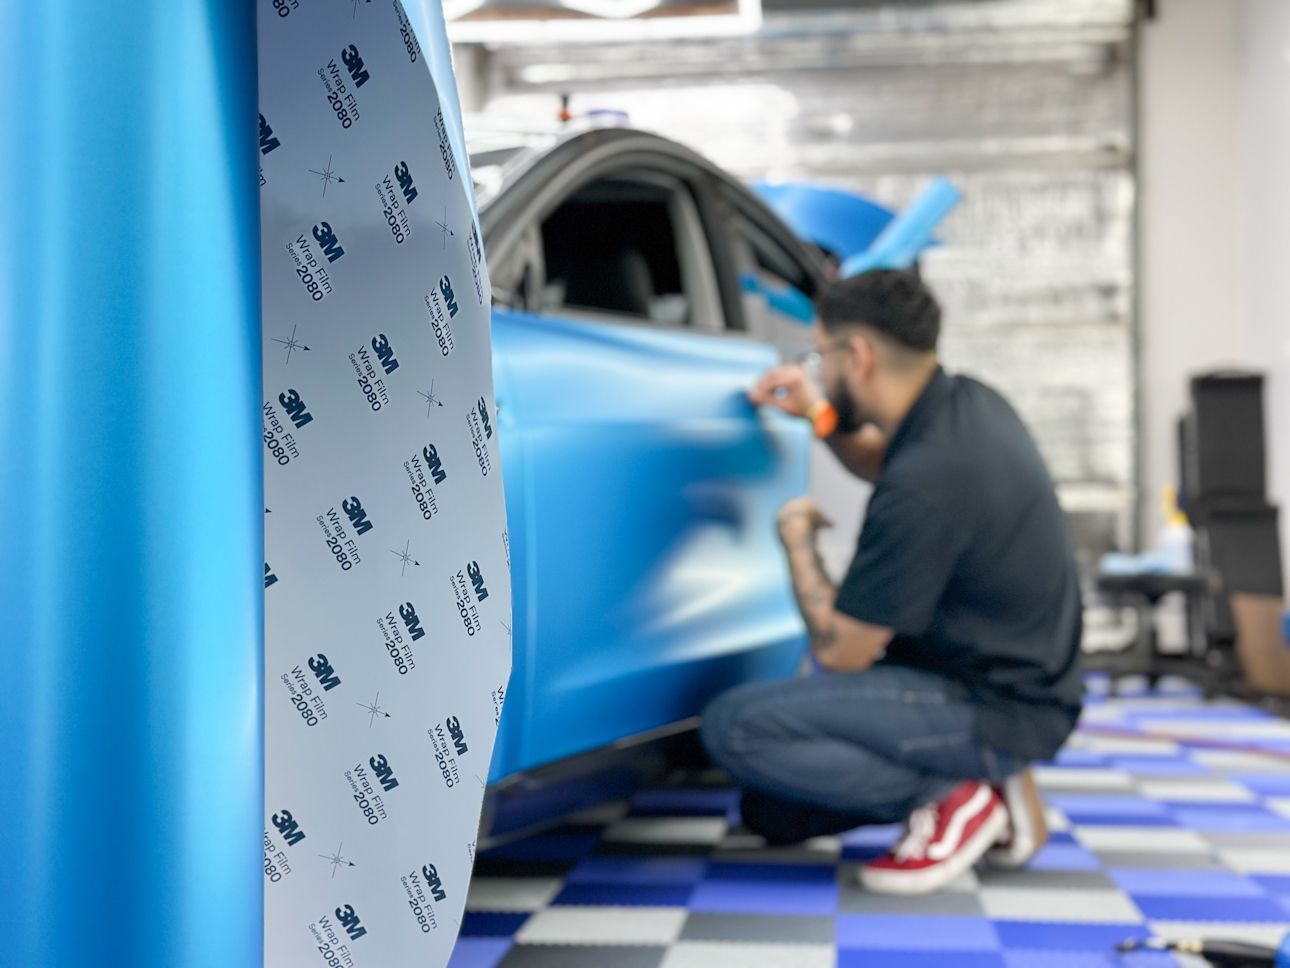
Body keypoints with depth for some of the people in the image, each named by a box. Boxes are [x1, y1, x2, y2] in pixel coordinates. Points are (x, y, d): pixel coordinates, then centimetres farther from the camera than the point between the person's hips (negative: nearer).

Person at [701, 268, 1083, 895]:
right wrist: (823, 418, 9)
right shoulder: (967, 403, 0)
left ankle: (952, 798, -10)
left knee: (735, 727, -21)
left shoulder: (923, 488, -28)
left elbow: (839, 651, -19)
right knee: (771, 812, 14)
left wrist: (797, 538, -5)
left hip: (996, 712, -9)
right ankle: (988, 777, 10)